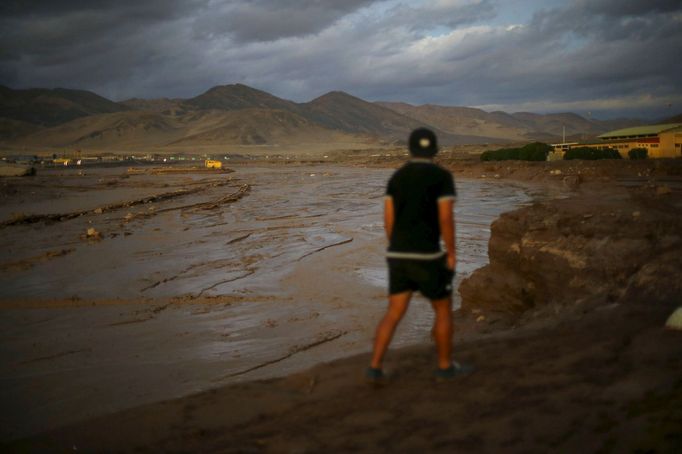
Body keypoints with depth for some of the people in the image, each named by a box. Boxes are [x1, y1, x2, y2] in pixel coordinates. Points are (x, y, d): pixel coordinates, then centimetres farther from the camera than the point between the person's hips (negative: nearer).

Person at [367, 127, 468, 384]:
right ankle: (445, 366, 23)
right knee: (444, 310, 14)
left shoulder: (396, 177, 9)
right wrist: (452, 253, -5)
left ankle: (375, 368, 0)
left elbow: (388, 219, 6)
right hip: (426, 256, -5)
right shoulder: (443, 176, -7)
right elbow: (446, 219, -14)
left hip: (398, 255, 5)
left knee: (394, 314, 9)